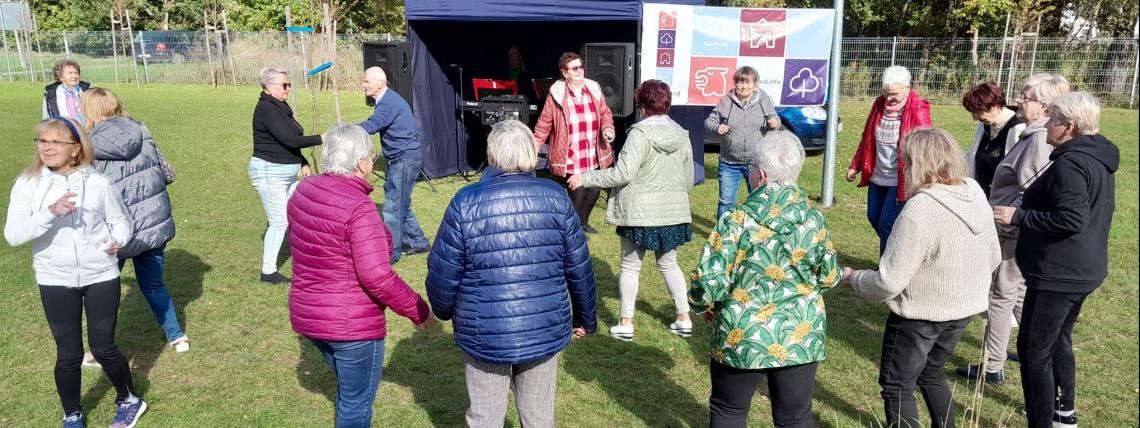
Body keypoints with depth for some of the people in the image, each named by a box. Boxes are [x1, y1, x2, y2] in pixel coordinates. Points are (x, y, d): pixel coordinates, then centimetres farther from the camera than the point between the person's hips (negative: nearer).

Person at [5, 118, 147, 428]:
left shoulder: (98, 183, -6)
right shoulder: (27, 185, -7)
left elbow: (120, 220, 7)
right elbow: (13, 236, -14)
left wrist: (117, 241, -14)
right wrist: (50, 212, -28)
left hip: (101, 276, -1)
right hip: (56, 282, 1)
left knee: (103, 348, 7)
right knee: (68, 354, 8)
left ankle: (129, 400, 32)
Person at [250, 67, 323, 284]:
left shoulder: (280, 107, 12)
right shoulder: (266, 108, -18)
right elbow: (289, 140, -26)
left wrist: (303, 163, 7)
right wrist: (320, 139, -19)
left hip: (286, 173, 9)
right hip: (269, 172, -9)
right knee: (279, 222, -3)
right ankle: (268, 272, 7)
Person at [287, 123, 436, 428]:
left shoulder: (304, 191, -1)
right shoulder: (358, 208, -25)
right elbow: (377, 278, -27)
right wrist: (419, 310, -14)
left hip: (307, 315, 8)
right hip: (352, 324, -8)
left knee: (348, 389, 29)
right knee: (357, 403, 12)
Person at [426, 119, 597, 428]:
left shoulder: (466, 202, -11)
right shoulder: (556, 197, -5)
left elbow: (443, 273, -6)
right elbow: (579, 268, 1)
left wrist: (444, 310, 14)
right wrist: (585, 318, 15)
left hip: (485, 336, -2)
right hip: (545, 331, 2)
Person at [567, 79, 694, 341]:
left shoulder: (640, 133, -15)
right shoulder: (682, 135, 4)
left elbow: (623, 173, -21)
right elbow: (688, 179, 11)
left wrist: (585, 179, -13)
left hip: (640, 212, -5)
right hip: (672, 212, 5)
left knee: (630, 266, 8)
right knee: (668, 263, 20)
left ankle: (626, 324, 14)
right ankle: (684, 319, 23)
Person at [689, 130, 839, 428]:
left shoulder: (738, 220, -16)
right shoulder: (816, 221, -5)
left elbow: (709, 281, -17)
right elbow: (829, 278, 6)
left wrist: (705, 306, 4)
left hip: (742, 337, -3)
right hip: (802, 337, 3)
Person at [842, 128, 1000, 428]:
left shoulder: (919, 211, -28)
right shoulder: (975, 194, -3)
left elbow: (889, 282, -26)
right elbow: (993, 258, 9)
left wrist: (852, 278, -8)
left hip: (920, 315, -8)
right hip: (964, 308, 8)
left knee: (896, 387, 11)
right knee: (930, 373, 28)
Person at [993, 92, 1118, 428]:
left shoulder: (1070, 162, -22)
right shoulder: (1099, 157, 10)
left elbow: (1072, 219, -30)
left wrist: (1018, 217, -22)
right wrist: (1028, 210, 18)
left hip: (1059, 273, -10)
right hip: (1083, 269, 11)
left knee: (1034, 350, 0)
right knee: (1058, 341, 25)